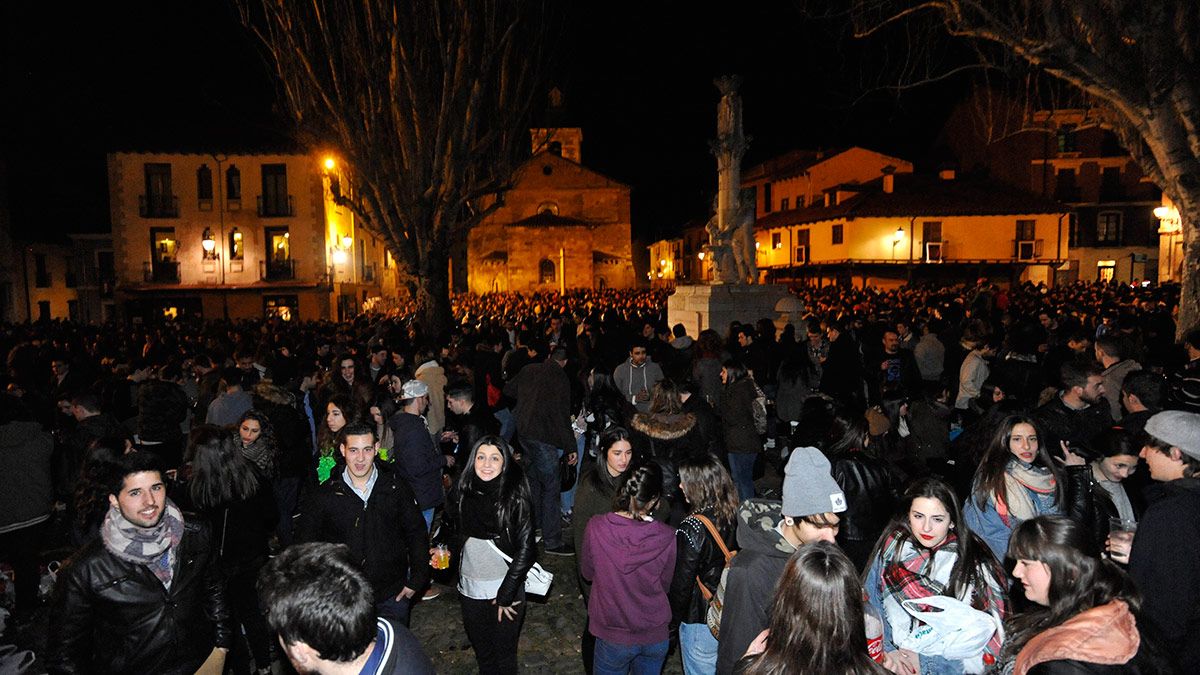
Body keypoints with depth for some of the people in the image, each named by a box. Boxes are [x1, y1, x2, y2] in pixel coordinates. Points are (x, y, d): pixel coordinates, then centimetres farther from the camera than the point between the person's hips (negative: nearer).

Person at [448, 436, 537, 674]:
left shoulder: (515, 497, -15)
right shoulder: (464, 491, -2)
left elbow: (525, 549, -14)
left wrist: (505, 595, -13)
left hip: (506, 587, -4)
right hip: (470, 587, 4)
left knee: (504, 653, 11)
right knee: (481, 650, 20)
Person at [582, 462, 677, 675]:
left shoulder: (596, 527, -21)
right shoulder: (666, 537, -20)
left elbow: (587, 572, -3)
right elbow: (665, 585, -3)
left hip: (613, 636, -1)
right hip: (656, 636, 1)